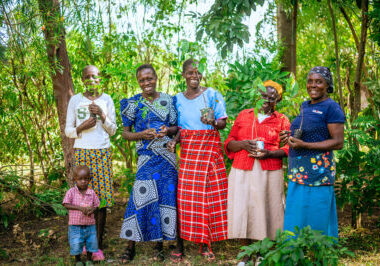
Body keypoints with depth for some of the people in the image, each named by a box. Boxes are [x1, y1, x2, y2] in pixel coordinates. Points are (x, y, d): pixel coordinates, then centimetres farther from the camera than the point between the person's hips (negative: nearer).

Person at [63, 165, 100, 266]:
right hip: (75, 225, -2)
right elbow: (66, 204, -15)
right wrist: (80, 208, -25)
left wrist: (91, 210, -17)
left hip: (90, 225, 2)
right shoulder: (71, 192, -8)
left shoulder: (91, 192, -1)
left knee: (91, 242, 10)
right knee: (76, 245, 2)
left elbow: (96, 205, 6)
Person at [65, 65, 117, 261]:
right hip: (82, 152, 0)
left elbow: (113, 130, 9)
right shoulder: (75, 100, 7)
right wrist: (81, 127, -12)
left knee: (102, 195, -4)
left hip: (103, 152, 0)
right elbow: (68, 131, 8)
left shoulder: (106, 100, 9)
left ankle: (98, 246, 1)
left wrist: (102, 115, -8)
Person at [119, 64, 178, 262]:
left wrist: (168, 130, -10)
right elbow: (126, 133, 5)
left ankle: (159, 245, 13)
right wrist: (142, 135, -13)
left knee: (166, 197, 2)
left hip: (167, 156, 2)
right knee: (142, 198, -8)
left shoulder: (168, 100, 7)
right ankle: (130, 246, 1)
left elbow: (176, 127, 12)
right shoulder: (133, 103, 3)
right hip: (147, 158, -2)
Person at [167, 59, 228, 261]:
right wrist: (174, 140, -6)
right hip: (188, 150, 2)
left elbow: (223, 123, -1)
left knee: (209, 196, -1)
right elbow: (181, 127, 14)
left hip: (210, 149, -2)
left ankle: (205, 244, 8)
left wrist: (213, 122, -22)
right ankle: (182, 242, 5)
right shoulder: (178, 99, 11)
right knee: (185, 196, -3)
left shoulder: (212, 95, 2)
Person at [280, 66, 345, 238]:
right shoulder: (305, 106, 16)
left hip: (317, 171, -8)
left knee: (315, 222, -2)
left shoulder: (331, 108, -8)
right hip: (297, 171, 8)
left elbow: (338, 143, -13)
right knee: (295, 219, 11)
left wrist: (304, 145, -19)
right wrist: (289, 136, 8)